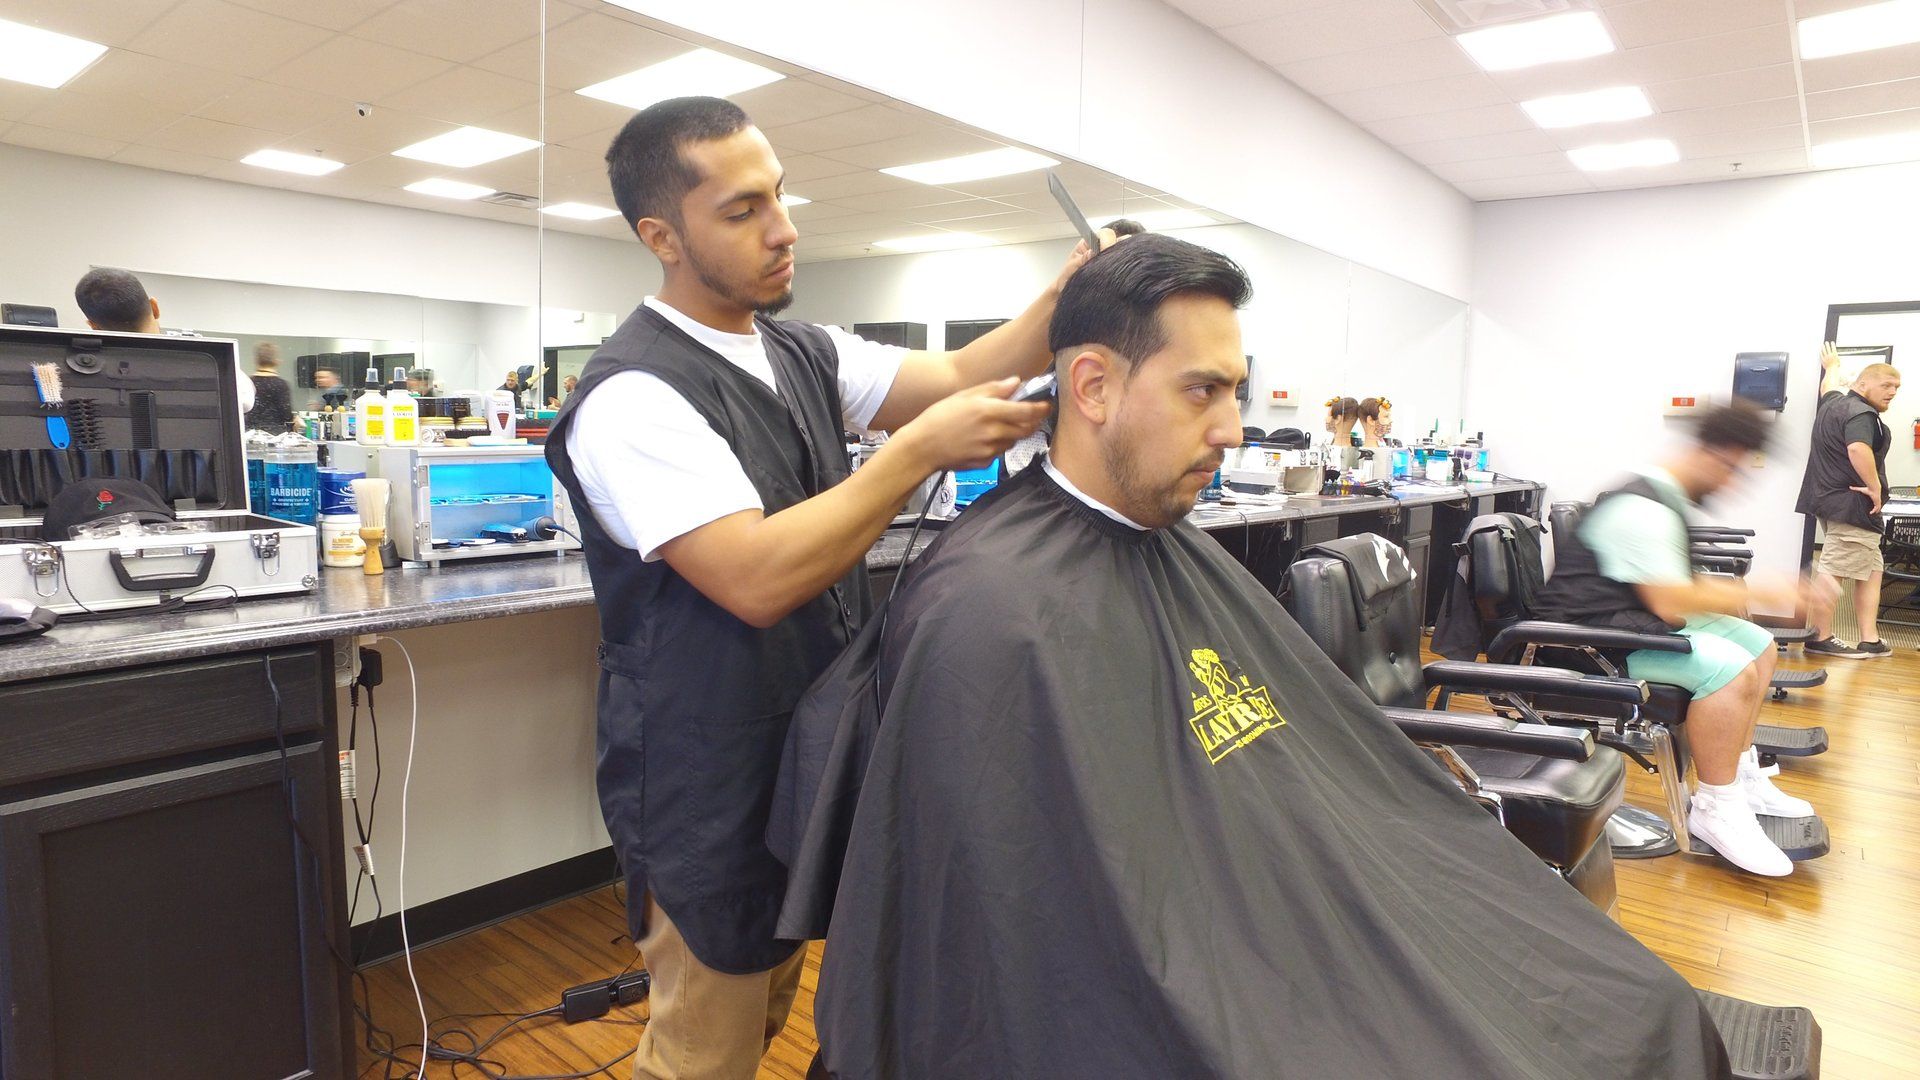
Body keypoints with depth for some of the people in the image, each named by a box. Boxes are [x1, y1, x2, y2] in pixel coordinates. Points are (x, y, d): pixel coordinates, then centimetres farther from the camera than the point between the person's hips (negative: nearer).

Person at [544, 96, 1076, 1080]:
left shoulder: (806, 355, 5)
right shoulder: (632, 395, -20)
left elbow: (956, 378, -4)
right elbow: (756, 578, -30)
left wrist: (1065, 297, -20)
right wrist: (920, 449, -29)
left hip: (808, 754, 7)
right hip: (708, 786, -7)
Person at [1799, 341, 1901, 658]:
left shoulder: (1834, 403, 15)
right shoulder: (1861, 413, -14)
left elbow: (1829, 383, 39)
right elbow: (1858, 449, -31)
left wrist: (1832, 366, 59)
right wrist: (1876, 487, -21)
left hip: (1831, 499, 11)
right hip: (1851, 506, -11)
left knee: (1871, 569, 13)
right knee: (1836, 570, -8)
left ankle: (1870, 641, 11)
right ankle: (1821, 639, -4)